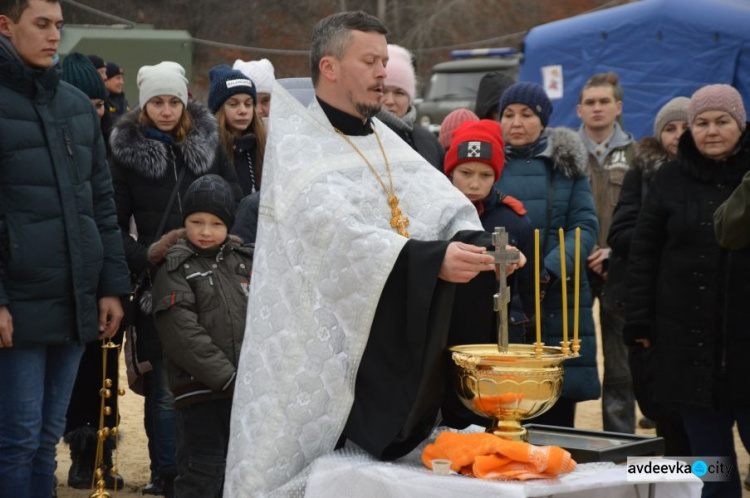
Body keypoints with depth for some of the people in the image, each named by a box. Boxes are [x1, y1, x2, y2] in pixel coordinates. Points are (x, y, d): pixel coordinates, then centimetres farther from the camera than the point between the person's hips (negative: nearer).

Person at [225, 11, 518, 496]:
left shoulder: (387, 142, 16)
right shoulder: (297, 145, -7)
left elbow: (446, 206, 3)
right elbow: (336, 233, -23)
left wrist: (477, 246, -19)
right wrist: (433, 259, -32)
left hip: (396, 354, 6)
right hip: (320, 357, -6)